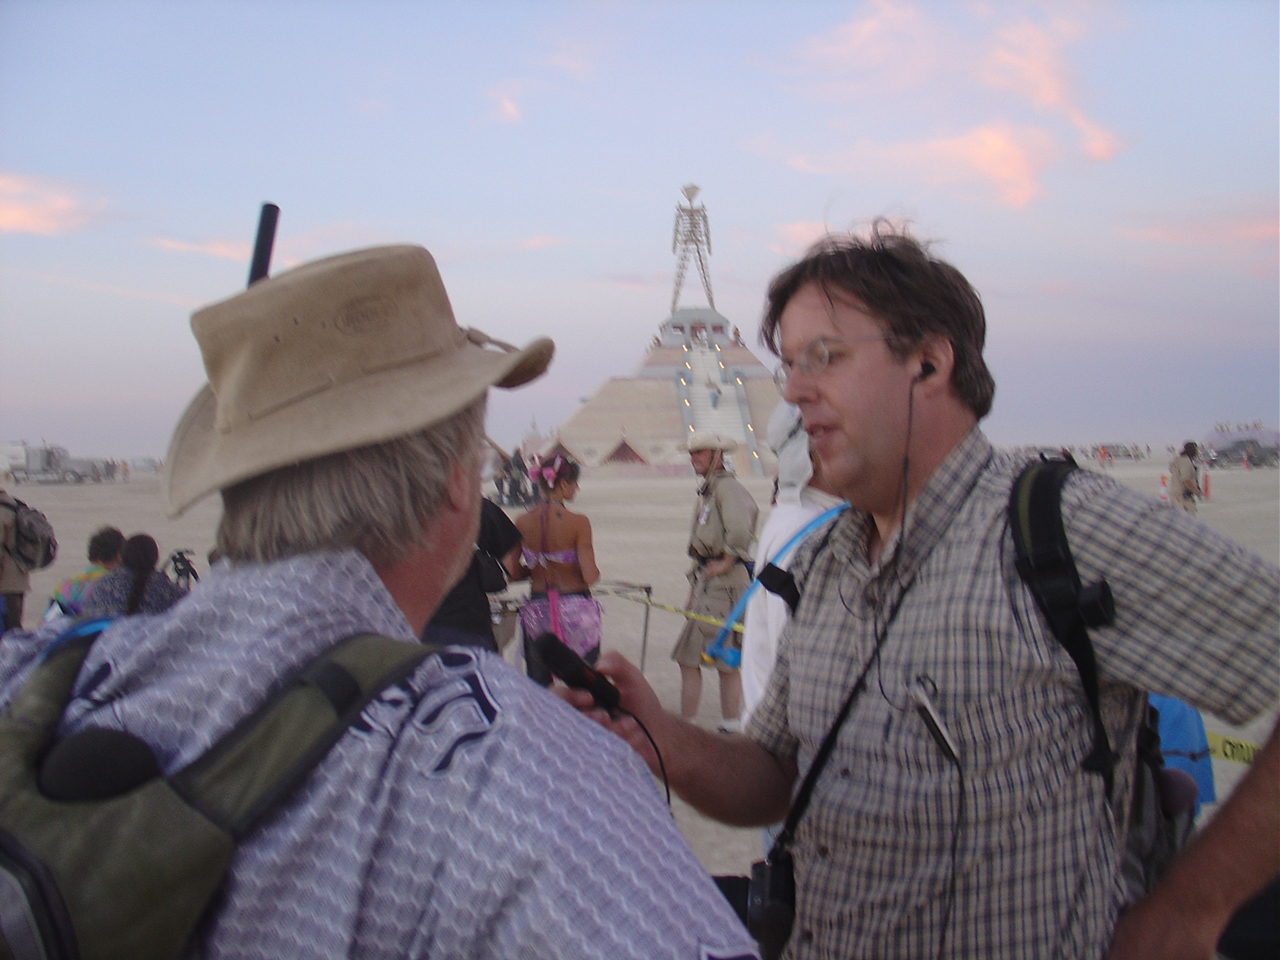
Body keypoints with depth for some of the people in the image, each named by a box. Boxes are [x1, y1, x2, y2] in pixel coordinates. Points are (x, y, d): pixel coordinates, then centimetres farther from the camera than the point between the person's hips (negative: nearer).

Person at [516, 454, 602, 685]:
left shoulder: (522, 522, -2)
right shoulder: (577, 522, -13)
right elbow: (590, 576, -18)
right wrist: (595, 571, 4)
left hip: (537, 612, 3)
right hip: (575, 611, -3)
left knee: (537, 684, 12)